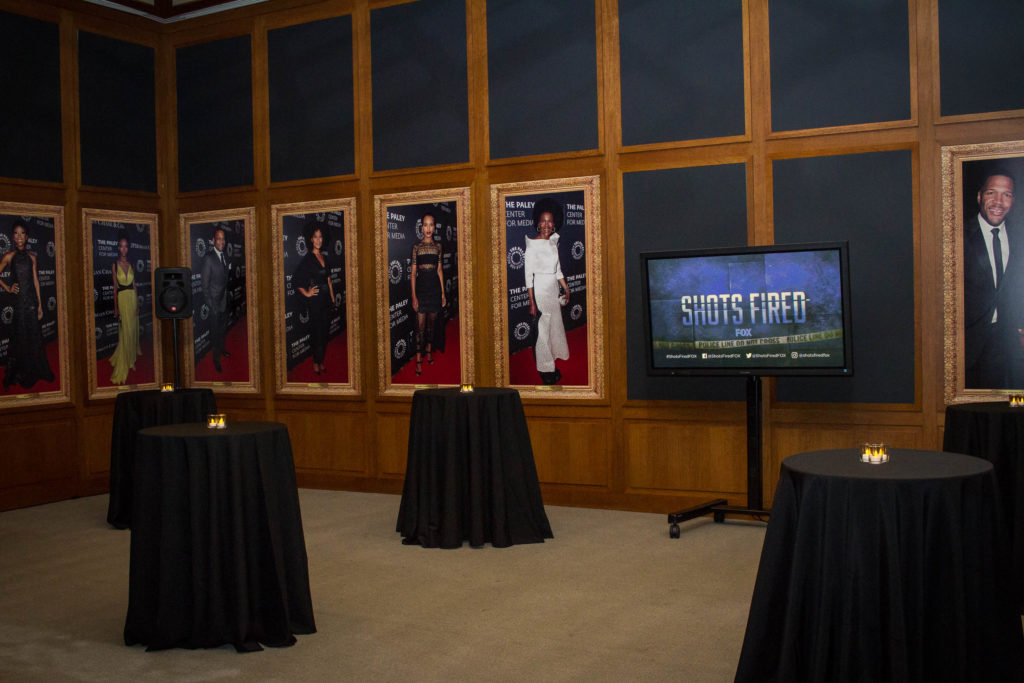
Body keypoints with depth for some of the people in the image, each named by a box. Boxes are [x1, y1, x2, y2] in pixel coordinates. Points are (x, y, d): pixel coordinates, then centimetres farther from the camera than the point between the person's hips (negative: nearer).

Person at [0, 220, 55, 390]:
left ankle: (36, 371, 20)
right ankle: (23, 374, 16)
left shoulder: (31, 257, 7)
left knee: (35, 336, 9)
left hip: (33, 299, 4)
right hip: (20, 300, -3)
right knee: (22, 337, 4)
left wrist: (40, 305, 5)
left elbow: (36, 281, 7)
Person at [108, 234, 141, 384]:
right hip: (122, 298, -4)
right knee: (125, 331, -6)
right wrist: (115, 307, -4)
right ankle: (122, 367, -2)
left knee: (133, 329, 12)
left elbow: (134, 286, 12)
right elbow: (115, 287, -2)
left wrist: (137, 304, 7)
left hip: (132, 297, 4)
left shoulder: (131, 265, 10)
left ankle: (132, 354, 33)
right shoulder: (115, 265, -2)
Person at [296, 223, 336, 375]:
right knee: (317, 331, -1)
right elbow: (297, 280, -12)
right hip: (315, 300, -6)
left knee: (325, 330, 10)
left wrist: (332, 299, 13)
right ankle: (316, 362, 10)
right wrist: (307, 293, -11)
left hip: (326, 299, 6)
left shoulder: (324, 257, 12)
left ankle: (321, 361, 20)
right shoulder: (307, 258, -8)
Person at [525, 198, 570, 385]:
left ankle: (551, 365, 26)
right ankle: (546, 369, 10)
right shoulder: (532, 245, -13)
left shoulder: (553, 242, 9)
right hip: (540, 290, -8)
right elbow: (528, 275, -13)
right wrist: (532, 302, -15)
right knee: (542, 330, -1)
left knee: (555, 326, 13)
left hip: (554, 289, 8)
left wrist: (565, 288, 20)